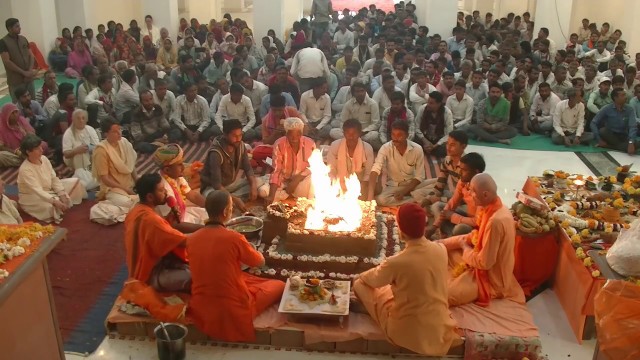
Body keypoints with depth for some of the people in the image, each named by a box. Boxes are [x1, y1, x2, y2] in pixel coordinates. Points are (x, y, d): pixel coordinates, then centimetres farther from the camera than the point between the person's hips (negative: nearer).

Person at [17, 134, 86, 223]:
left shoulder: (44, 158, -8)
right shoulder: (25, 169, -29)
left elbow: (54, 179, -4)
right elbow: (38, 191, -36)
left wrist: (62, 195, -15)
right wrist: (55, 201, -47)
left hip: (49, 190, 8)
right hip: (32, 197, -8)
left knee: (75, 182, 2)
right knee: (52, 206, -35)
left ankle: (64, 203, -2)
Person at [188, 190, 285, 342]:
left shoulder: (191, 239, -4)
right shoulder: (234, 238, -19)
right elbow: (261, 262, -1)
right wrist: (248, 248, 18)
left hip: (200, 309, 6)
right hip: (232, 311, -5)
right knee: (279, 285, 14)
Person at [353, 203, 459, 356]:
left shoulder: (396, 263, -28)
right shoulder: (441, 250, -13)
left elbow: (374, 279, -4)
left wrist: (361, 276, 19)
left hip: (408, 332, -5)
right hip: (440, 327, 5)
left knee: (360, 284, 8)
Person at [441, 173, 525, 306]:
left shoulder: (496, 221, -34)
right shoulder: (494, 207, -5)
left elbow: (485, 262, -28)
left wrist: (465, 248, -12)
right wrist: (465, 240, 0)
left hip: (490, 276, -9)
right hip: (485, 261, 9)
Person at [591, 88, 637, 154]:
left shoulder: (630, 110, -9)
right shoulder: (607, 109, -11)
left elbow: (633, 127, -18)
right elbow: (593, 123, -13)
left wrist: (631, 143, -34)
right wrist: (599, 140, -23)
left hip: (623, 137, 1)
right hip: (610, 135, -1)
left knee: (635, 145, -30)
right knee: (602, 131, -35)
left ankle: (606, 145, -18)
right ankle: (621, 145, -14)